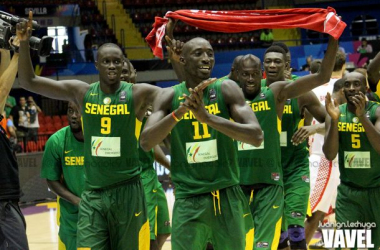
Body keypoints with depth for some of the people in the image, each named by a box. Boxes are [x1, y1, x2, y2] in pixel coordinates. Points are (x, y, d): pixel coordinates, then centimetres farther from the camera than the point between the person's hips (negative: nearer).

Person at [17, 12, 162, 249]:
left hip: (127, 192, -1)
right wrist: (24, 43, -9)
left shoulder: (138, 94, -3)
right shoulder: (81, 92, 3)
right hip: (92, 194, 1)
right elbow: (29, 82, 3)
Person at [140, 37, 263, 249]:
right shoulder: (169, 97, 1)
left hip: (227, 198, 0)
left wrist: (208, 117, -26)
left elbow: (257, 136, -14)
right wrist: (180, 111, -26)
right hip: (188, 201, 0)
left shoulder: (227, 90, -3)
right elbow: (145, 142, -12)